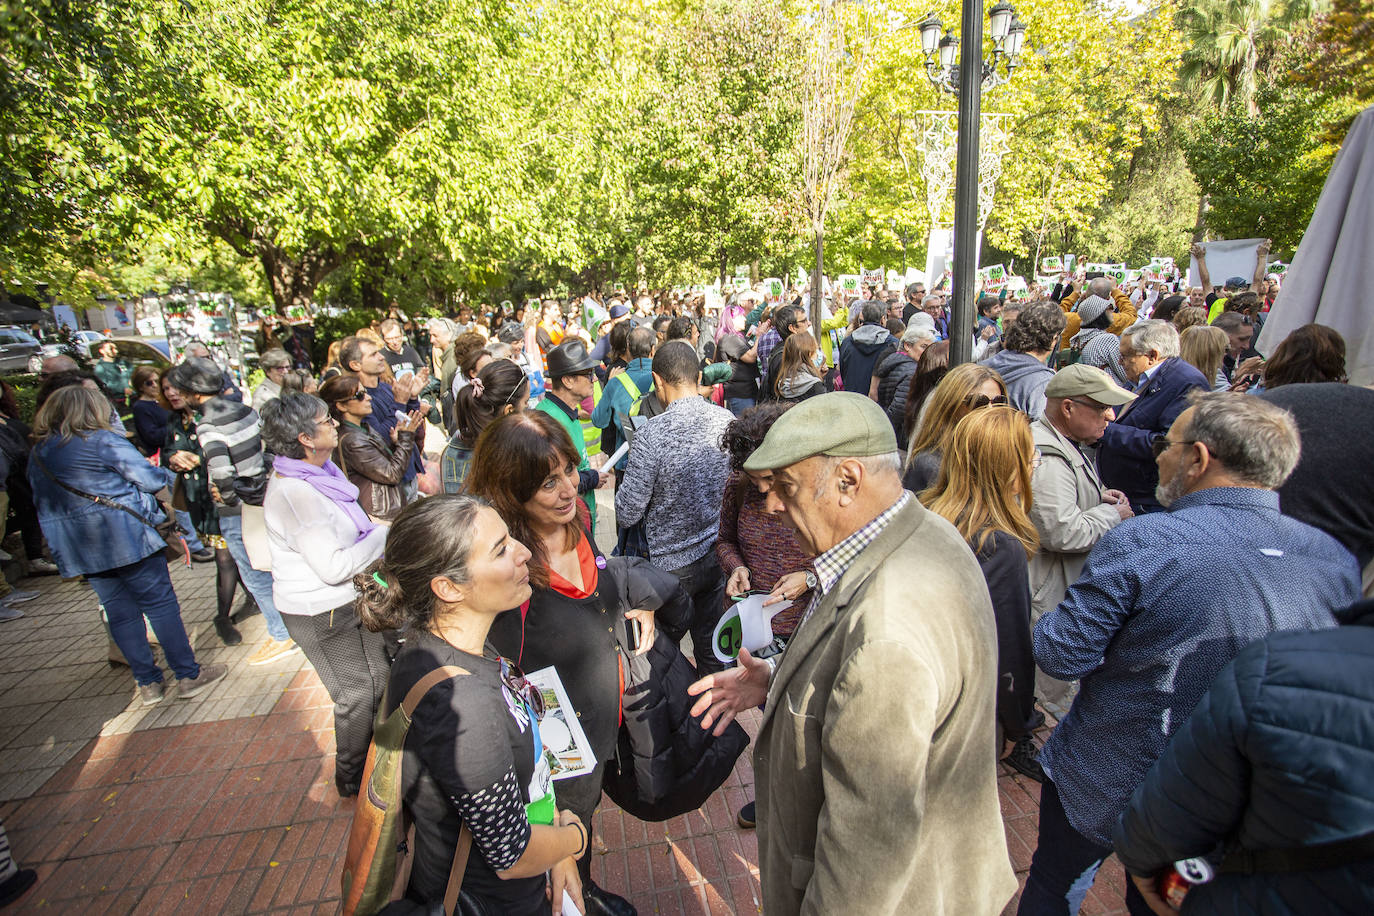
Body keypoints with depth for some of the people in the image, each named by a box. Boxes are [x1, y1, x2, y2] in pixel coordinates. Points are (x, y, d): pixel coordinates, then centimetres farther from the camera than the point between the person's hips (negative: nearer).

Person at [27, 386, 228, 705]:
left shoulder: (37, 454, 10)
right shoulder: (102, 441, -11)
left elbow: (45, 502, 17)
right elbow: (150, 478, -10)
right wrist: (168, 474, 11)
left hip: (77, 548, 7)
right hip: (126, 538, -6)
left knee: (120, 612, 11)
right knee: (160, 603, 1)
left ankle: (147, 682, 17)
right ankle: (188, 675, 6)